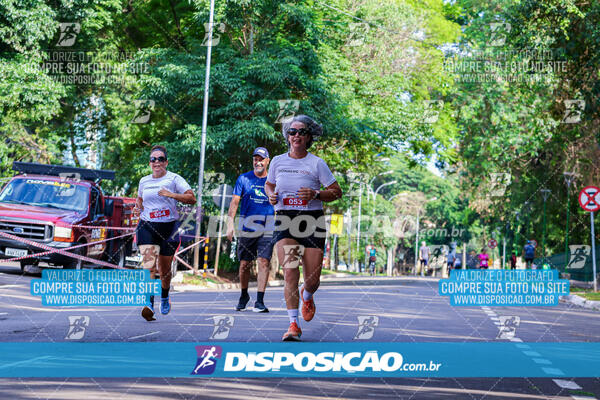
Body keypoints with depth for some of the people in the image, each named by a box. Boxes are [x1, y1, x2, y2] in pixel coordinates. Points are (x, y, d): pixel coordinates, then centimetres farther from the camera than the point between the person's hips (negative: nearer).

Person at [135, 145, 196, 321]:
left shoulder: (174, 179, 0)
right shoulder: (144, 181, 12)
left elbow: (192, 198, -9)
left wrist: (171, 195, -22)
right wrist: (138, 206, 9)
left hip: (169, 227, -1)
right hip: (147, 227, 1)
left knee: (165, 269, 9)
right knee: (149, 265, -18)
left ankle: (165, 297, 37)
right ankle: (149, 304, -26)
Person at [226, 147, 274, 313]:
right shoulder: (243, 179, 5)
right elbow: (234, 202, 2)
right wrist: (230, 224, -9)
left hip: (267, 229, 0)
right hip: (247, 227, 1)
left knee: (264, 262, -10)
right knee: (244, 264, 6)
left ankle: (259, 301, -7)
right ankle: (244, 295, 28)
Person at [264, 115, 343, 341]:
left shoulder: (316, 163, 1)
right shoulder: (278, 161, 9)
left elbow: (337, 192, 3)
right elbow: (268, 184, 26)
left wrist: (315, 195, -15)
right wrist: (271, 195, 3)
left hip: (312, 220, -1)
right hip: (284, 220, 1)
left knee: (312, 280, 1)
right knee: (290, 272, -16)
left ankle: (307, 297, 39)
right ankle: (294, 325, -12)